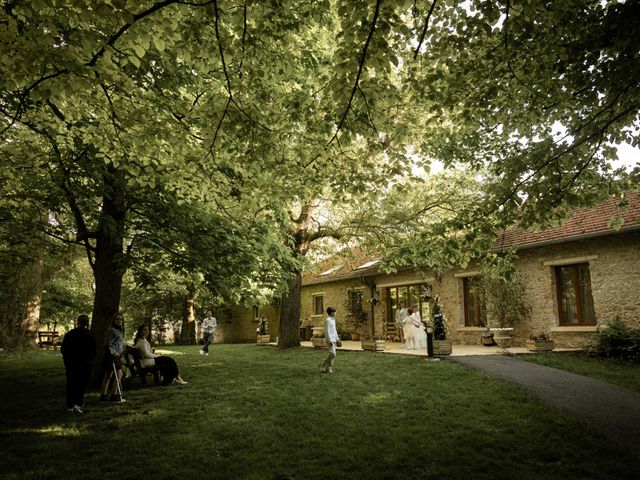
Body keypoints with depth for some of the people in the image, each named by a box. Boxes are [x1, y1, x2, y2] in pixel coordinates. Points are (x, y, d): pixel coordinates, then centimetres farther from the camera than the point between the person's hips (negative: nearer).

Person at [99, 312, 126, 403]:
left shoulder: (120, 330, 17)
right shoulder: (111, 330, -11)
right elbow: (107, 344, -15)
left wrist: (121, 352, 22)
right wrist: (113, 352, -24)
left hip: (117, 355, 9)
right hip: (111, 354, -9)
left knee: (108, 375, 12)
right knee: (119, 374, -12)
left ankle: (103, 395, 18)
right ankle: (114, 395, -7)